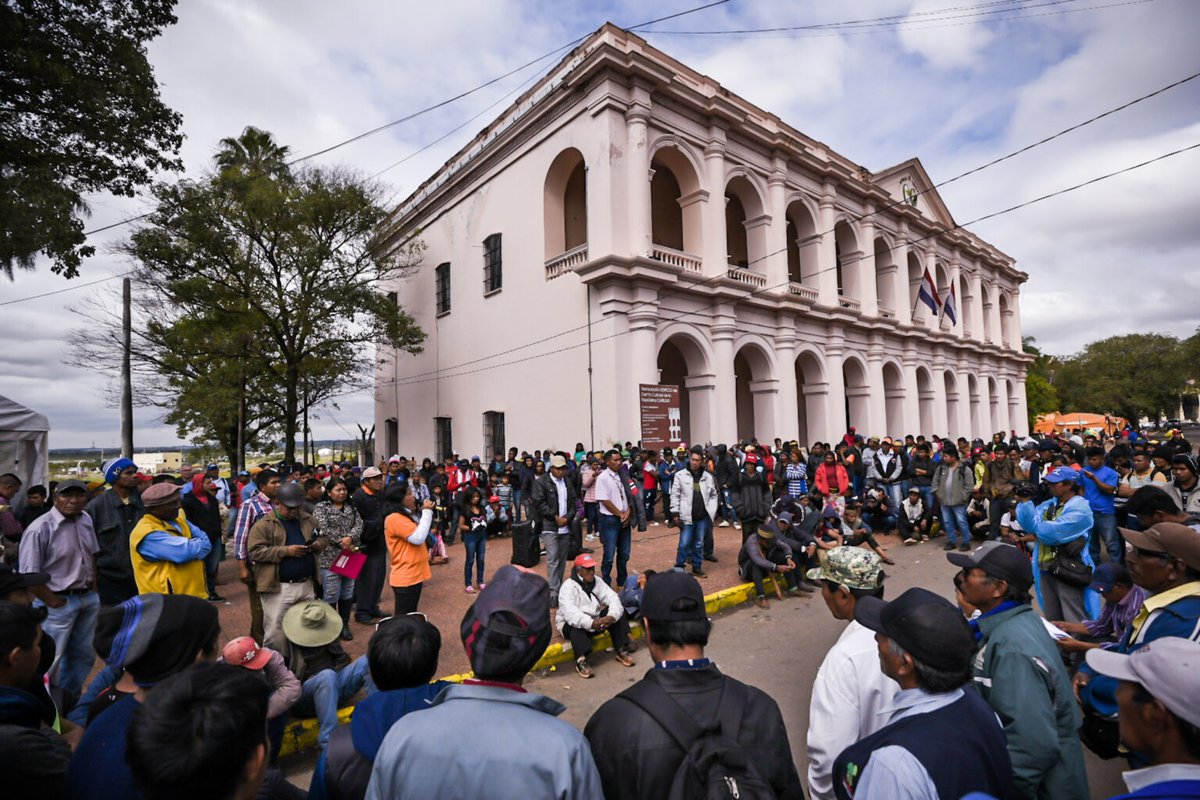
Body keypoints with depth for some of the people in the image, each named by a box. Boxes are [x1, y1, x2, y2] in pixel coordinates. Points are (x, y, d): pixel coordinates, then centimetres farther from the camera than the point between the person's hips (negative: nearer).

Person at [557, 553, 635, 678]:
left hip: (596, 621, 5)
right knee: (576, 624, -37)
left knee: (619, 613, -12)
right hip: (573, 625, -5)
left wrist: (611, 616, -33)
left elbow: (613, 598, -11)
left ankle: (621, 650, -12)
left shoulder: (597, 582, 0)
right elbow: (570, 613, -32)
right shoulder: (568, 586, -18)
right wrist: (591, 623, -45)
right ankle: (581, 661, -41)